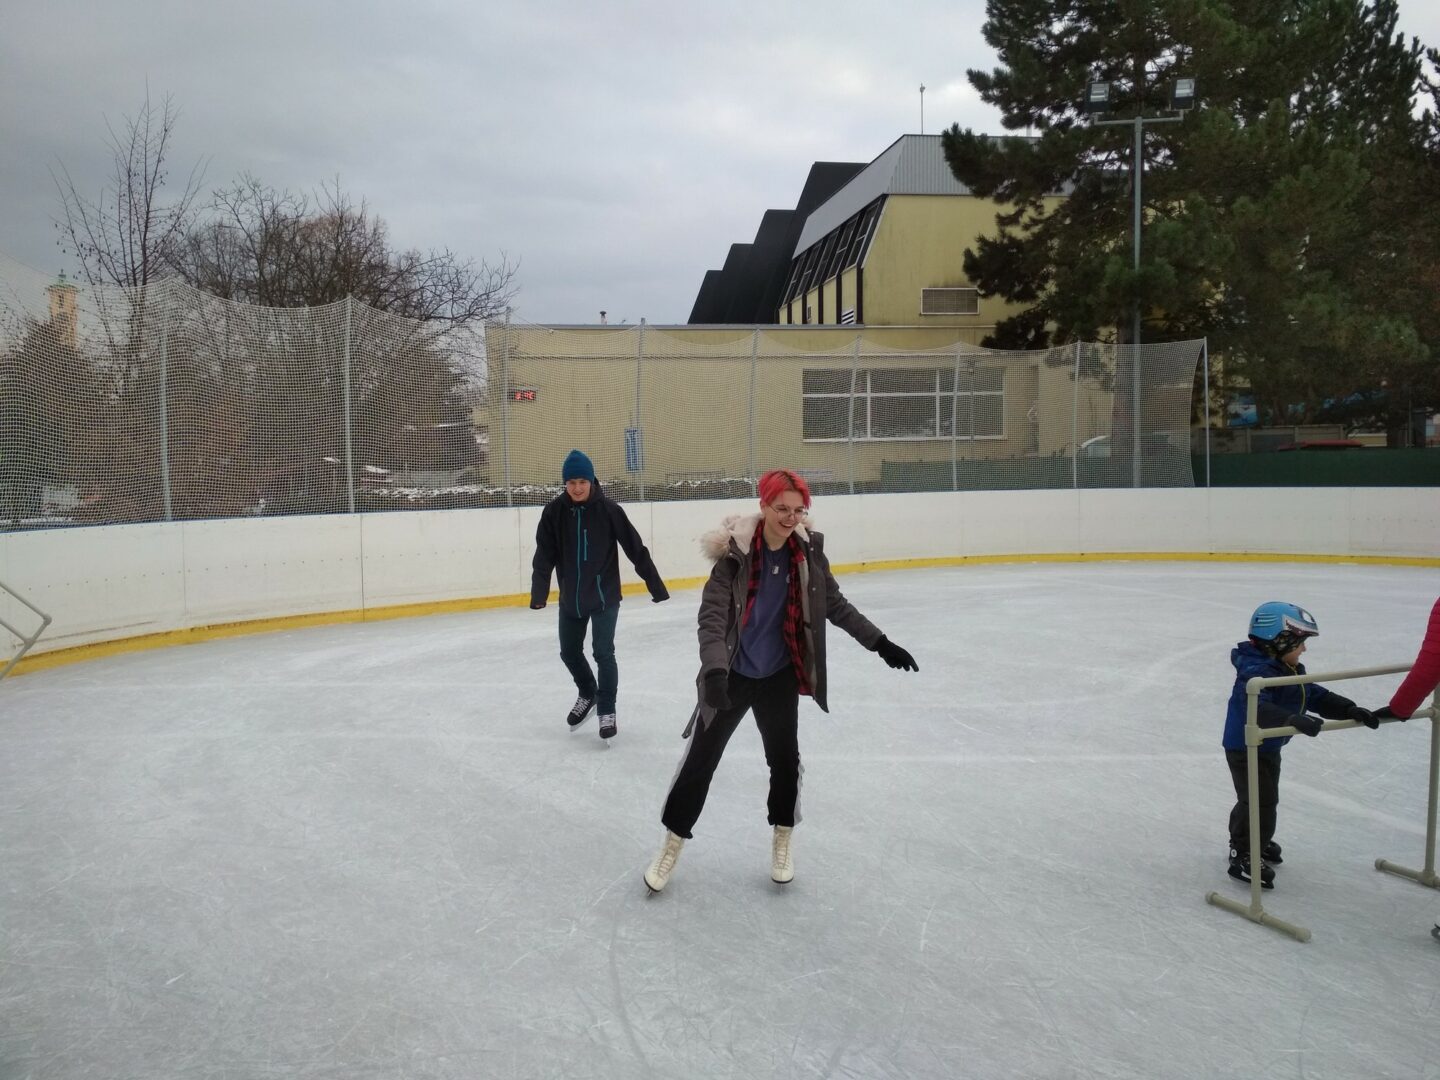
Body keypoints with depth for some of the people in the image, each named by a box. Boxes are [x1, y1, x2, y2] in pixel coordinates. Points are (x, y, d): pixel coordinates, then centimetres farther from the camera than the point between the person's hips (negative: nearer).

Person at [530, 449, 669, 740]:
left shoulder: (609, 510, -14)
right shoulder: (554, 512, -8)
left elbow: (636, 549, -10)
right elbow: (544, 556, -7)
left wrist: (656, 586, -8)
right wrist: (539, 593, -18)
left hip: (604, 596, -4)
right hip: (570, 598, 4)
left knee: (603, 653, -6)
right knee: (569, 652, 15)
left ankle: (607, 711, 11)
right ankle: (588, 694, 41)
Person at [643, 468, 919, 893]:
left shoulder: (808, 552, -8)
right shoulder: (735, 553, -21)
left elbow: (836, 605, 3)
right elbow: (711, 616, -26)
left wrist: (880, 643, -1)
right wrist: (714, 670, -40)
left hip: (779, 675, 3)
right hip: (733, 675, -3)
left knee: (785, 758, 13)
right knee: (700, 757, 6)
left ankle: (781, 838, 36)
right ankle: (673, 840, 24)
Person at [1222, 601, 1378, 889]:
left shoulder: (1292, 672, 6)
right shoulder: (1256, 673, -29)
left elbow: (1318, 697, 6)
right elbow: (1257, 708, -43)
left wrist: (1351, 711, -9)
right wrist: (1294, 720, -55)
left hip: (1269, 747, 10)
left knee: (1263, 798, 23)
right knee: (1260, 801, -9)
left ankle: (1245, 842, 41)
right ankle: (1245, 857, 1)